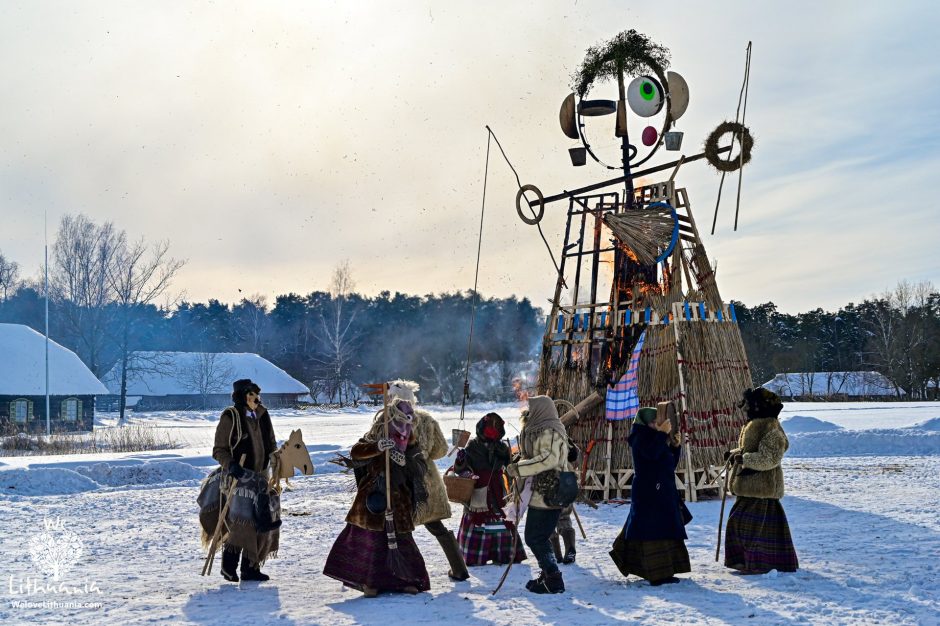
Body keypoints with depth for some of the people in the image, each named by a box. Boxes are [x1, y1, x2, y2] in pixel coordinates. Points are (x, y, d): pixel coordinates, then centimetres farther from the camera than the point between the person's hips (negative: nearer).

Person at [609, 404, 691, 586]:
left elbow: (671, 463, 19)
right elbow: (651, 453, -31)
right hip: (650, 494, -10)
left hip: (661, 492, 10)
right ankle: (659, 574, -11)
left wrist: (675, 446, 5)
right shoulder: (641, 437, -10)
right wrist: (663, 434, -23)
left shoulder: (655, 438, 19)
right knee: (655, 530, -11)